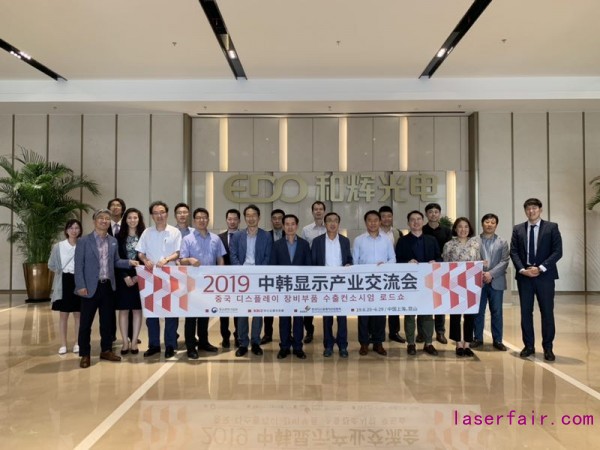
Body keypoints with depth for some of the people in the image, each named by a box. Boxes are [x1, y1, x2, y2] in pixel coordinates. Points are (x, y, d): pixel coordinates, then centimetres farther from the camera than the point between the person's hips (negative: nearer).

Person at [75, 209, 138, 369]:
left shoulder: (113, 241, 10)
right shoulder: (84, 241, -4)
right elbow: (79, 265, -7)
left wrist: (129, 262, -3)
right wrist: (81, 286, -13)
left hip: (108, 286, 4)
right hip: (91, 287, -4)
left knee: (107, 321, 12)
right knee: (86, 322, 3)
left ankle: (106, 350, 25)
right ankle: (85, 354, 15)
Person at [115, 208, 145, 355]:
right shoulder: (119, 237, 4)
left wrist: (138, 275, -10)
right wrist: (125, 276, -11)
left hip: (139, 277, 0)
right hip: (123, 278, 0)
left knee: (137, 310, 3)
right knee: (123, 310, 3)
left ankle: (134, 341, 10)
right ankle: (125, 342, 10)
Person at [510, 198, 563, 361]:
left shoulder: (552, 227, 2)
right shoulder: (518, 229, 9)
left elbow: (557, 252, -5)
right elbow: (514, 252, 4)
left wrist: (541, 268, -14)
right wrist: (522, 269, -11)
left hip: (545, 275, -2)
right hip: (524, 275, 2)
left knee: (547, 312, 2)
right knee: (525, 311, 6)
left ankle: (548, 348, 13)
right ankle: (529, 346, 16)